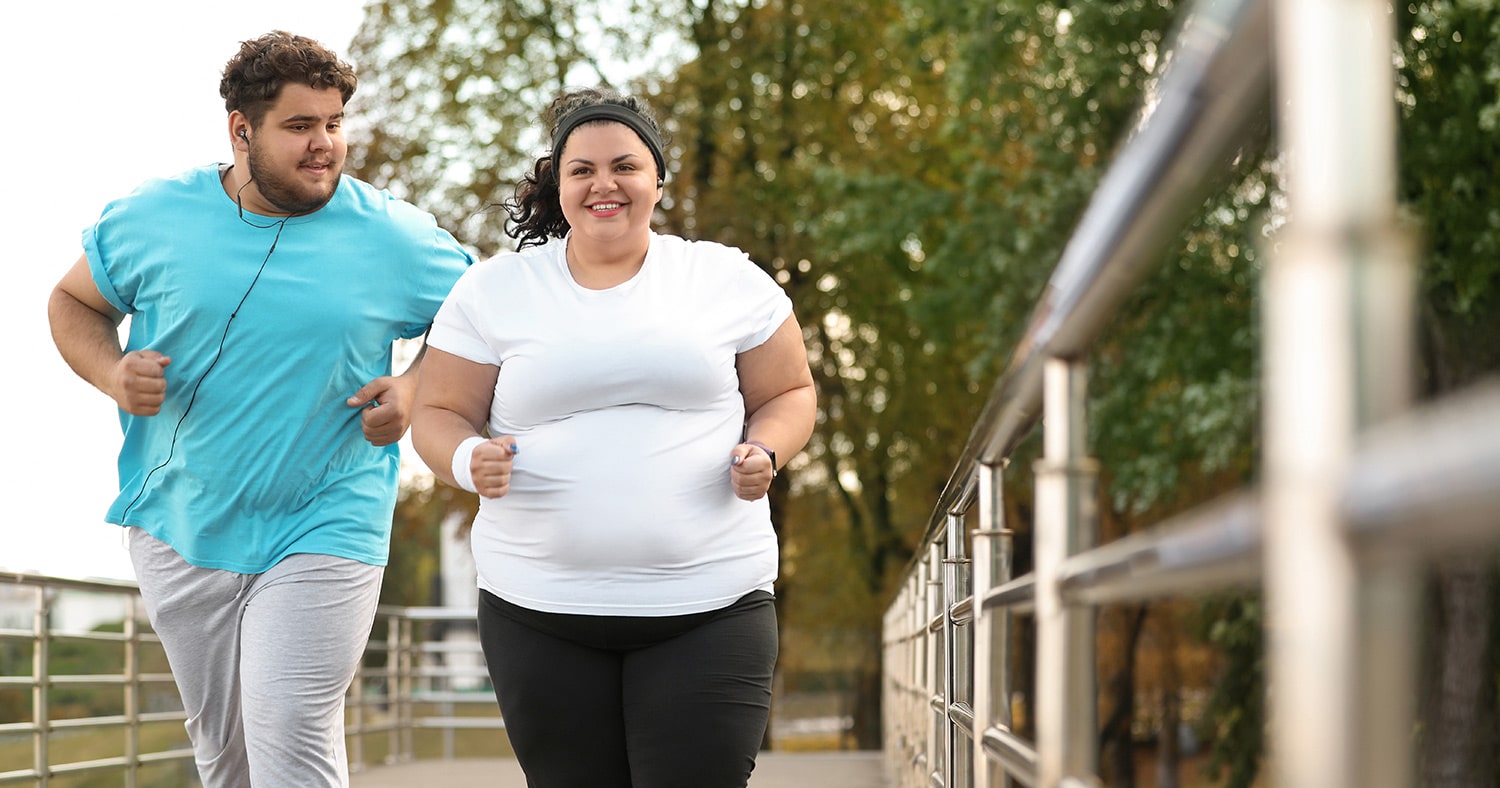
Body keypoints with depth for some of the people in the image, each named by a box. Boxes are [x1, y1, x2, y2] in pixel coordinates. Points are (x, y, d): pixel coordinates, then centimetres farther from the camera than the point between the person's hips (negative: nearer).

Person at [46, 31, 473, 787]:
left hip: (323, 533, -3)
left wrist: (415, 387, -10)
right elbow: (74, 302, 12)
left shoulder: (394, 236, -6)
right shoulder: (152, 217, -2)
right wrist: (113, 374, -8)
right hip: (180, 529, 3)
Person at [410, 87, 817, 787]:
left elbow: (788, 394, 13)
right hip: (539, 615, 1)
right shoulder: (492, 290, 8)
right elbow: (439, 413, 9)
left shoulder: (729, 279, 7)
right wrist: (467, 459, -13)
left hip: (709, 609, -1)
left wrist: (764, 453, -8)